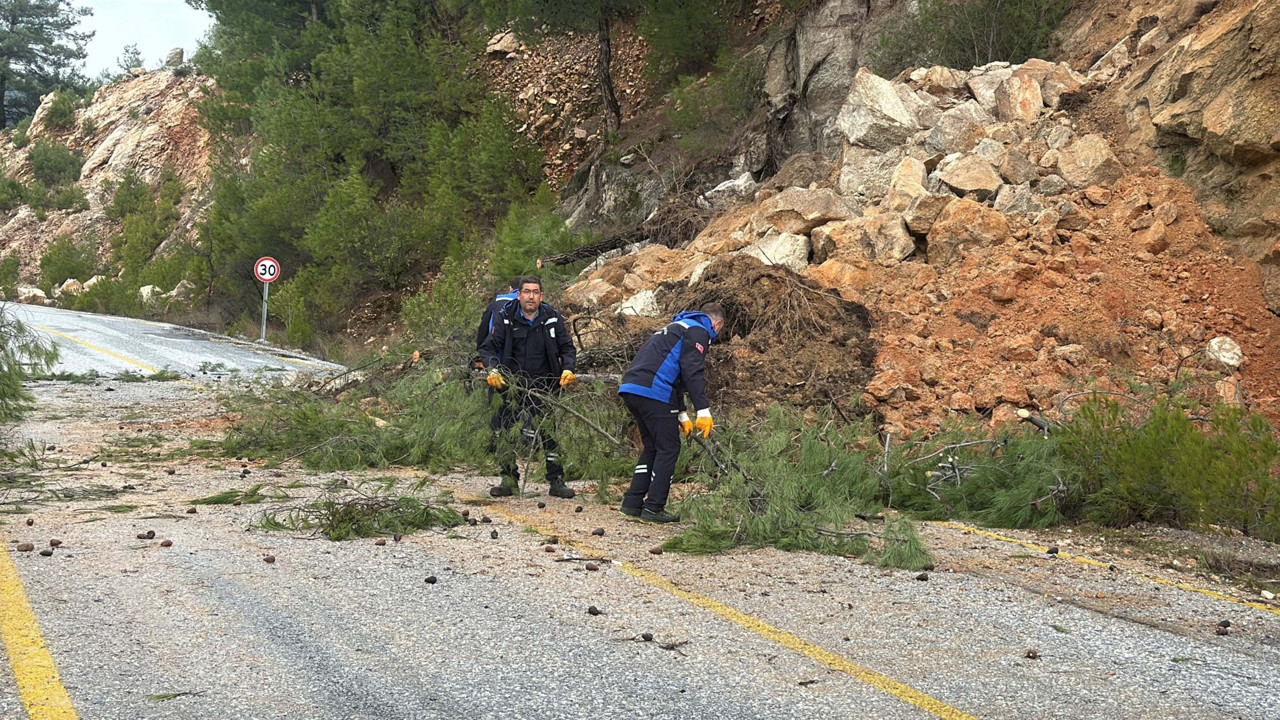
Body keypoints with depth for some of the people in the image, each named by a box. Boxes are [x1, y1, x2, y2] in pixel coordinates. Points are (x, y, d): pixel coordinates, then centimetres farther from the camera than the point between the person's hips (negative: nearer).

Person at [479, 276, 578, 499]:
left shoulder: (552, 318, 0)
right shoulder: (505, 317, -4)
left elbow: (567, 348, 9)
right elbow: (488, 347, -3)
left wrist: (568, 369, -10)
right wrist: (492, 369, -22)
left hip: (544, 386, 0)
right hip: (513, 386, 0)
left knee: (552, 434, -2)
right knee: (500, 430, -7)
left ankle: (557, 482, 9)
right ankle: (509, 480, 6)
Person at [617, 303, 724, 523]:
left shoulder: (677, 327, 32)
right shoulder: (698, 331, 2)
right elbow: (693, 372, -12)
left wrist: (681, 415, 38)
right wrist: (703, 410, -16)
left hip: (629, 388, 9)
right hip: (652, 392, -9)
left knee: (652, 447, 19)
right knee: (668, 448, 0)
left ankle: (633, 502, 17)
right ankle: (654, 508, -1)